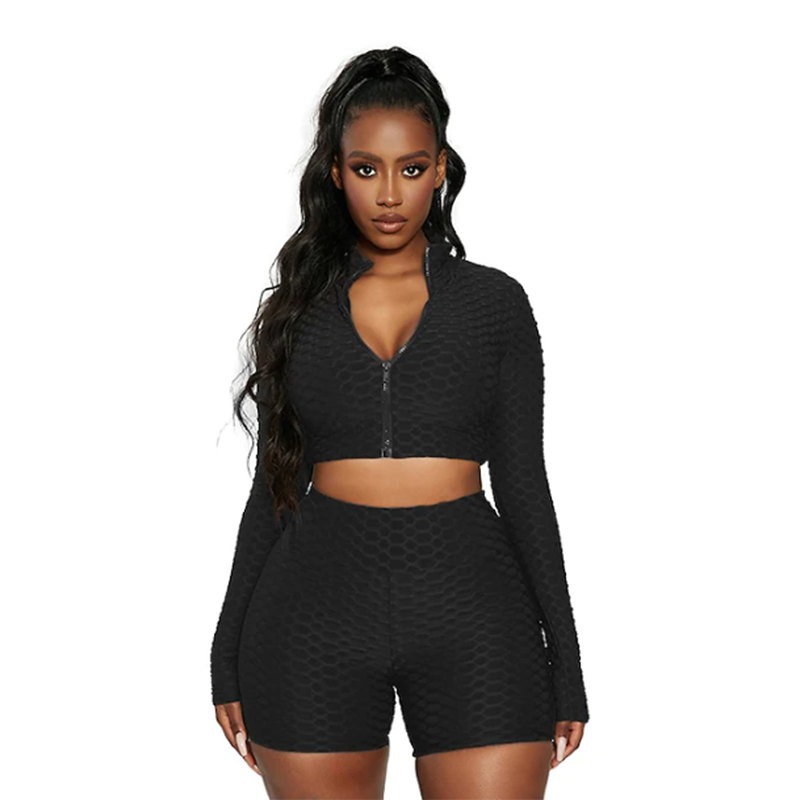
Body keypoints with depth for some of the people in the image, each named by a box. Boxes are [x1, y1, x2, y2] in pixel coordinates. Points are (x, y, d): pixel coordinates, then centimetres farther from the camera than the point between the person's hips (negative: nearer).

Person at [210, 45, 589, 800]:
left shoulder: (495, 301, 5)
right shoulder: (298, 306, 9)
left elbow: (522, 485, 5)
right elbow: (274, 486, 11)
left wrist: (565, 662, 3)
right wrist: (229, 653, 8)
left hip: (470, 610, -1)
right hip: (317, 606, 1)